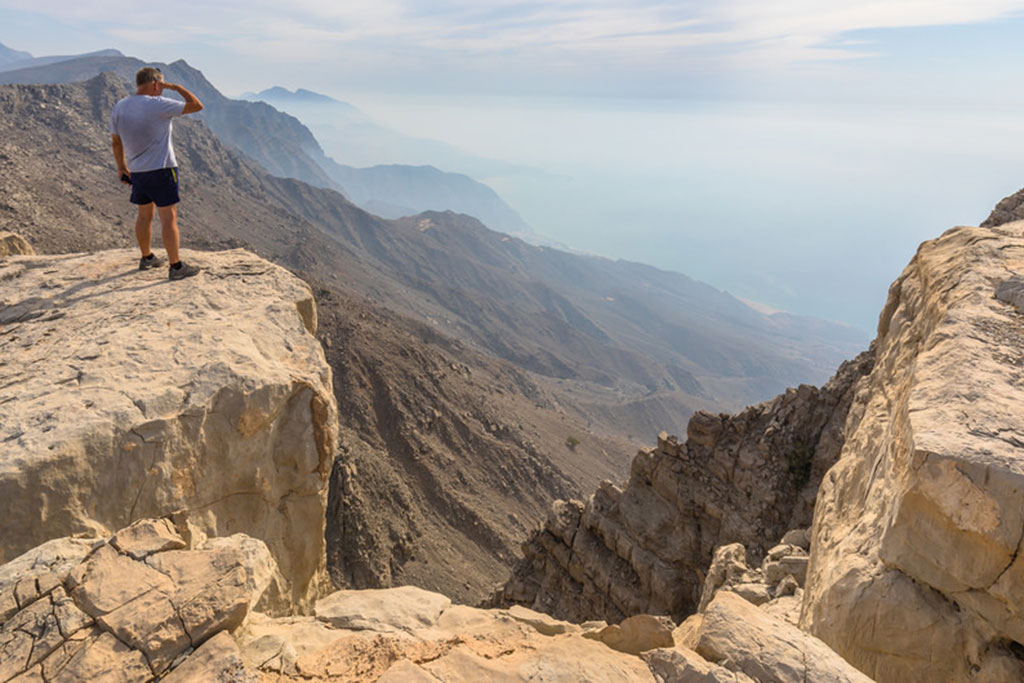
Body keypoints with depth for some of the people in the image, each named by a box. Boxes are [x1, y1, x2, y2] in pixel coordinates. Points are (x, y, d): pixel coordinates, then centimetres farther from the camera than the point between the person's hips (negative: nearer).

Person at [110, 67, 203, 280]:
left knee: (144, 215, 18)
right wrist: (176, 87, 1)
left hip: (136, 172, 7)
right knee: (169, 217, -4)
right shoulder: (158, 105, -15)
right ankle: (175, 266, -3)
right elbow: (196, 105, -11)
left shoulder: (119, 108, 6)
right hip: (161, 169, -7)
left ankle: (146, 258, 31)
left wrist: (121, 167, 23)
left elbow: (116, 142, 12)